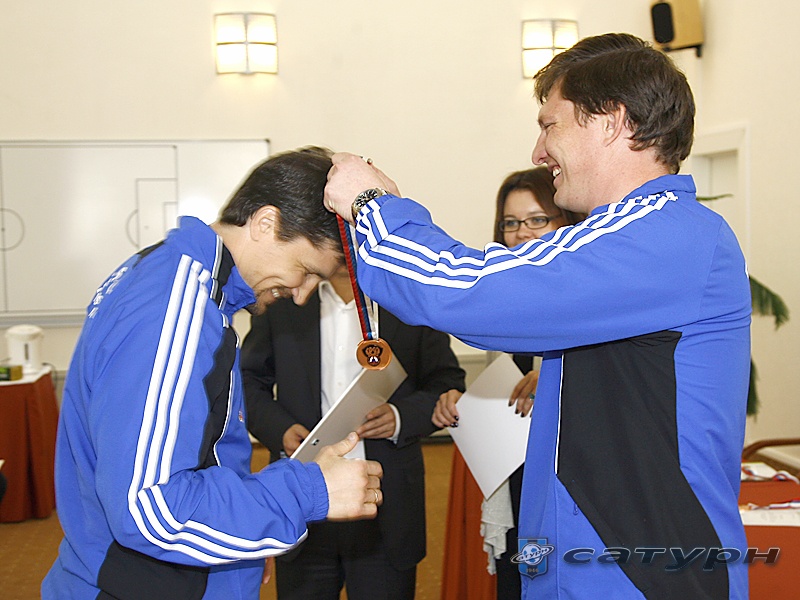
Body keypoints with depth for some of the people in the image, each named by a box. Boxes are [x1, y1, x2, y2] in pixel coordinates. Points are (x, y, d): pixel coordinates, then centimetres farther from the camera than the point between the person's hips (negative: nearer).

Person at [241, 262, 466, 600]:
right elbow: (248, 381, 9)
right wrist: (279, 430, -10)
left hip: (387, 512, -1)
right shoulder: (281, 301, 5)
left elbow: (448, 384, 5)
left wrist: (402, 417, -14)